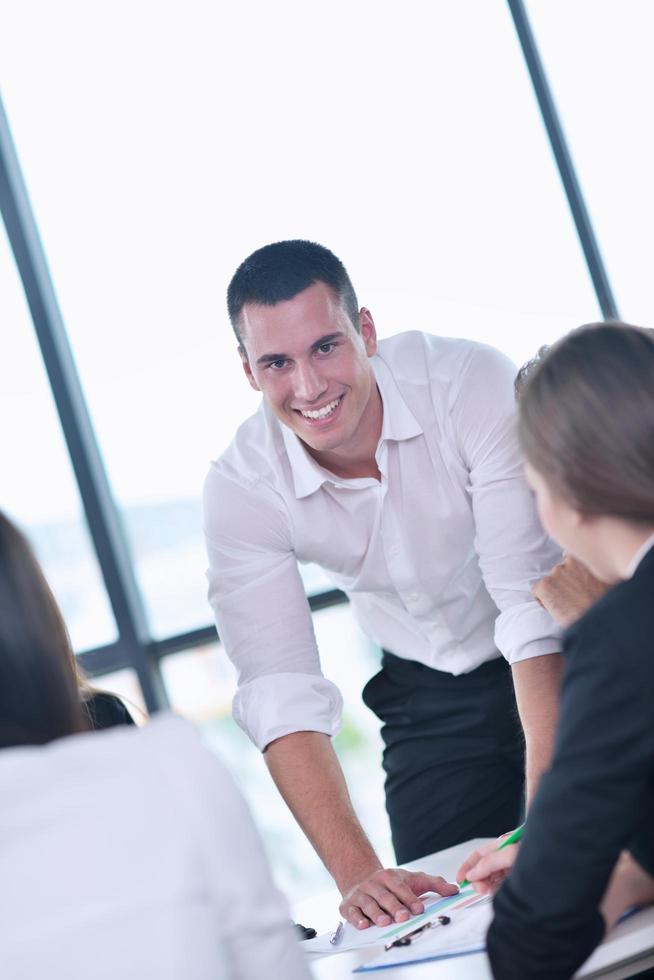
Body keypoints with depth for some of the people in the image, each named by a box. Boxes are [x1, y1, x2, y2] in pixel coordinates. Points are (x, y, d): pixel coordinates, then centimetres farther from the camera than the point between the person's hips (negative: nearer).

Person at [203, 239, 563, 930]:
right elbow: (282, 696, -22)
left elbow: (532, 599, -31)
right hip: (431, 699, 2)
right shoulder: (239, 490, -20)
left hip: (562, 659, -2)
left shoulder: (470, 382, -29)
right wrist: (356, 873, -33)